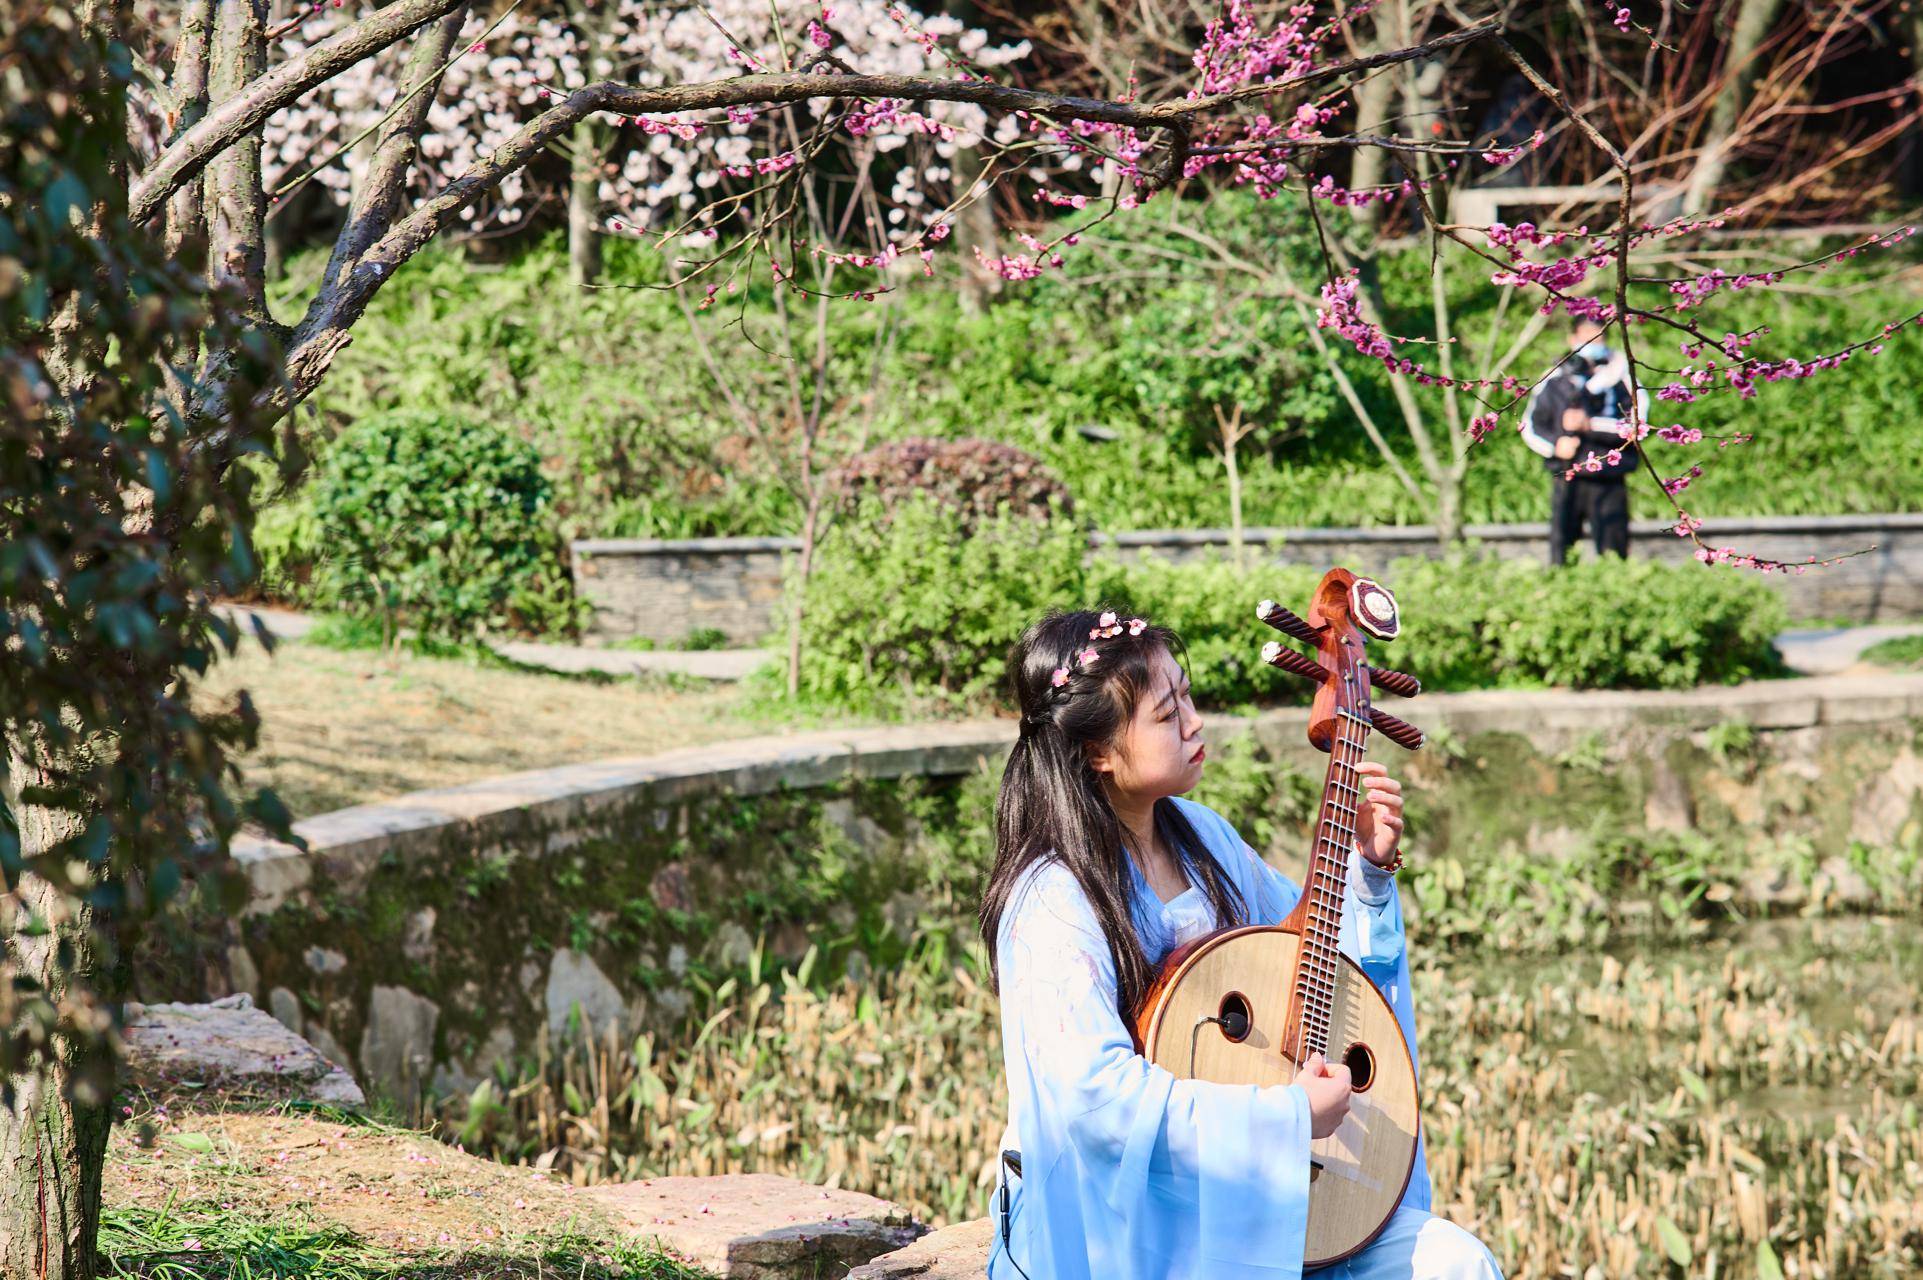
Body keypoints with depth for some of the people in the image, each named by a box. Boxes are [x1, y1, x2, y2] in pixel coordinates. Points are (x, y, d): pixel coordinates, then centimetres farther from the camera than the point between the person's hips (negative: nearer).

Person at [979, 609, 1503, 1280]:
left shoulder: (1201, 835, 6)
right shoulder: (1052, 904, -19)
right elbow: (1095, 1091, -31)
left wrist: (1367, 867, 4)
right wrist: (1289, 1112, -28)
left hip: (1233, 1181, 8)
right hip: (1115, 1216, -8)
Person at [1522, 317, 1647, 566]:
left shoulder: (1620, 376, 3)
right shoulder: (1556, 380, 9)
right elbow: (1530, 425, 14)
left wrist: (1590, 425, -13)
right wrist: (1555, 444, -4)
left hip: (1609, 482, -1)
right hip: (1567, 482, 1)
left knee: (1614, 553, -1)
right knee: (1560, 553, -1)